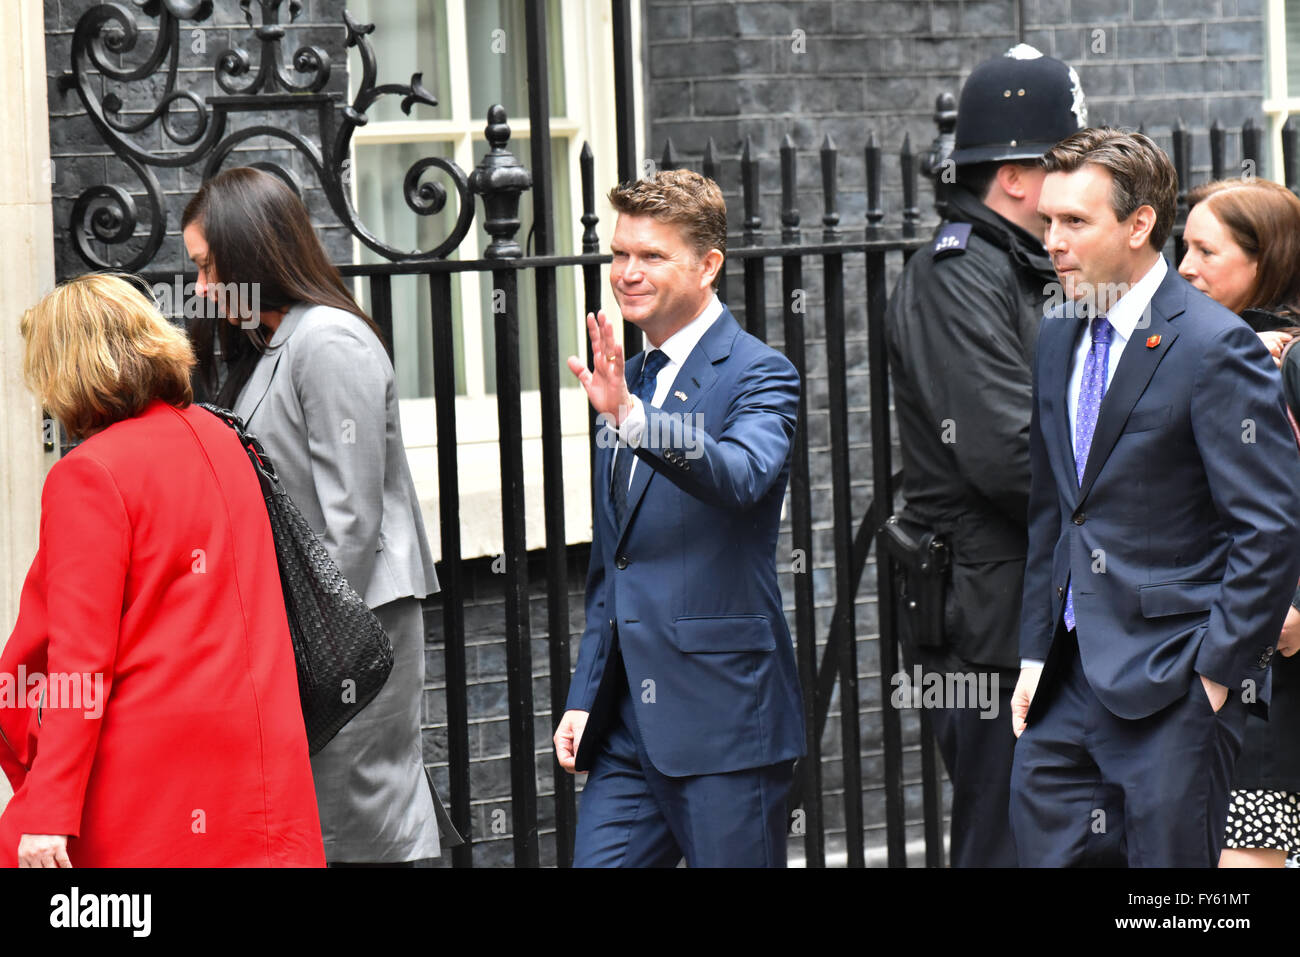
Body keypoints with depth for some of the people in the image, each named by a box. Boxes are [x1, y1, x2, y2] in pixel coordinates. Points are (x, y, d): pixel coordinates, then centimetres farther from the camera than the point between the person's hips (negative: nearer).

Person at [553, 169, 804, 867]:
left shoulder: (758, 375, -6)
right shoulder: (630, 379, 18)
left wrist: (632, 417, -43)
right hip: (628, 722, 7)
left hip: (723, 717, -7)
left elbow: (741, 476, -29)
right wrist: (584, 698, 17)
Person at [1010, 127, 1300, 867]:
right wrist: (1036, 650, 13)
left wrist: (1219, 669, -14)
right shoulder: (1059, 339, 12)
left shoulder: (1215, 347, -13)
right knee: (1040, 844, 6)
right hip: (1072, 674, 7)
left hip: (1172, 678, -7)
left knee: (1170, 859, -2)